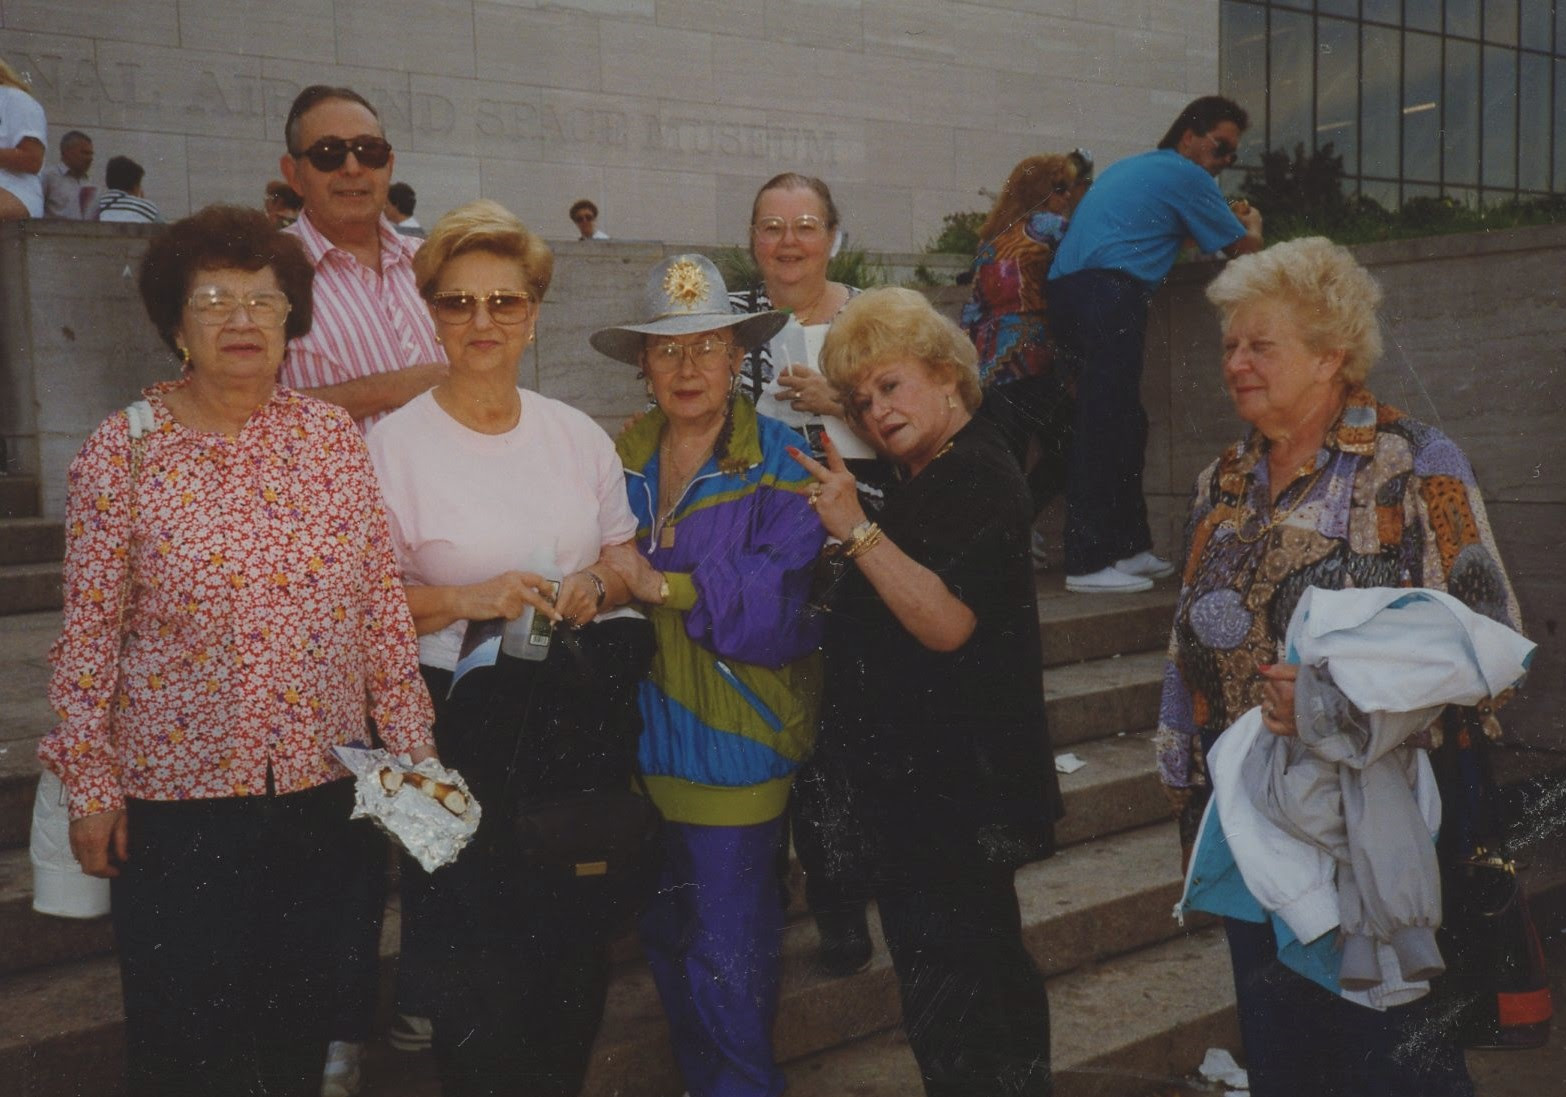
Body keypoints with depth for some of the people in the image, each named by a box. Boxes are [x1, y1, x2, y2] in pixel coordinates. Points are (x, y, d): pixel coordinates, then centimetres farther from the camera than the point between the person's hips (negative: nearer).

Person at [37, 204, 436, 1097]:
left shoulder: (335, 436, 1)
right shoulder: (123, 451, -6)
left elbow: (384, 606, 3)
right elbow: (89, 635, -4)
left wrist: (412, 748, 3)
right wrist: (90, 786, -5)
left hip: (324, 787, 3)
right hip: (176, 790, -2)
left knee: (301, 1022, 15)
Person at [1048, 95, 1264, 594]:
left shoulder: (1126, 168, 28)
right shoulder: (1188, 176, 3)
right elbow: (1244, 248, 9)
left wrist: (1228, 220, 38)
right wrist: (1252, 223, 33)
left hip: (1065, 289, 9)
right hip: (1110, 291, -9)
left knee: (1124, 424, 13)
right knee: (1104, 427, -11)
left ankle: (1130, 546, 17)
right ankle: (1087, 562, -14)